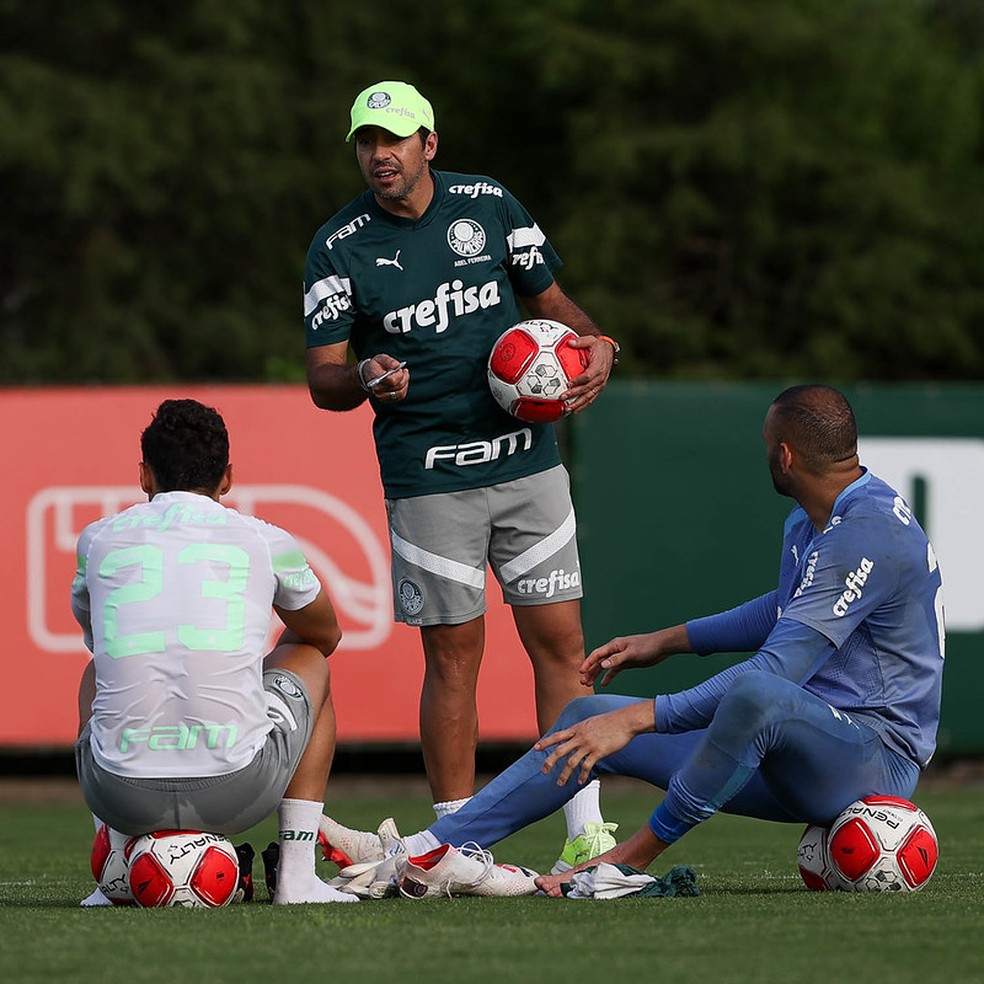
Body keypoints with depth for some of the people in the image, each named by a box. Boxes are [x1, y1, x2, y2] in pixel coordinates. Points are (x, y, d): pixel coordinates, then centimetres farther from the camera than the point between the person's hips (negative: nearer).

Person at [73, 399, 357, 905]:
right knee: (308, 662, 30)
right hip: (237, 793, -2)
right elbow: (326, 635, 31)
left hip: (123, 799, 2)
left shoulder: (98, 539, 12)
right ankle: (297, 877, 20)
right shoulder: (265, 541, 8)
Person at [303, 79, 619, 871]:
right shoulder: (340, 246, -2)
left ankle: (586, 833, 7)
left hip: (527, 461, 2)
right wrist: (364, 377, -24)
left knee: (560, 641, 1)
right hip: (428, 480, -2)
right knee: (454, 655, -1)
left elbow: (551, 300, 15)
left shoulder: (489, 204, 5)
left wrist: (596, 345, -6)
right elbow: (323, 382, -2)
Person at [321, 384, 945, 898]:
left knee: (756, 694, -42)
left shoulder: (870, 530, -22)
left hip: (876, 755, -10)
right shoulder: (808, 524, 11)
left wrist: (638, 719, -29)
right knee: (592, 718, 6)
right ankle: (421, 853, 0)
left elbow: (775, 672, -29)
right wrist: (665, 642, 34)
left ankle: (637, 855, -22)